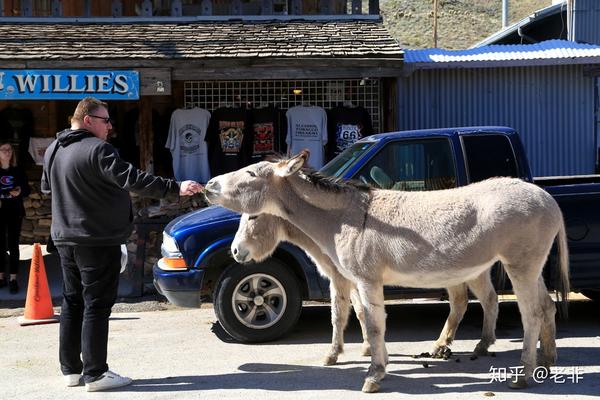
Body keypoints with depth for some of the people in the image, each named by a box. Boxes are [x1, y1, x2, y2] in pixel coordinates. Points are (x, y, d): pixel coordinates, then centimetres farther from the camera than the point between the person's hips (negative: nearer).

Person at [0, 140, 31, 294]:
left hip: (15, 213, 0)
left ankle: (13, 279, -2)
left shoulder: (18, 171, 2)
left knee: (13, 246, -2)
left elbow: (27, 190, 7)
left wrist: (19, 192, -14)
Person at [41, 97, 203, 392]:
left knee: (72, 302, 15)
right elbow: (131, 179, -29)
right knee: (96, 306, -3)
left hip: (65, 238, 9)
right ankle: (95, 374, 0)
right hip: (98, 240, -9)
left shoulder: (53, 149, 10)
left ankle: (70, 369, 20)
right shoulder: (96, 149, -19)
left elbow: (46, 187, 24)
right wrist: (175, 188, -31)